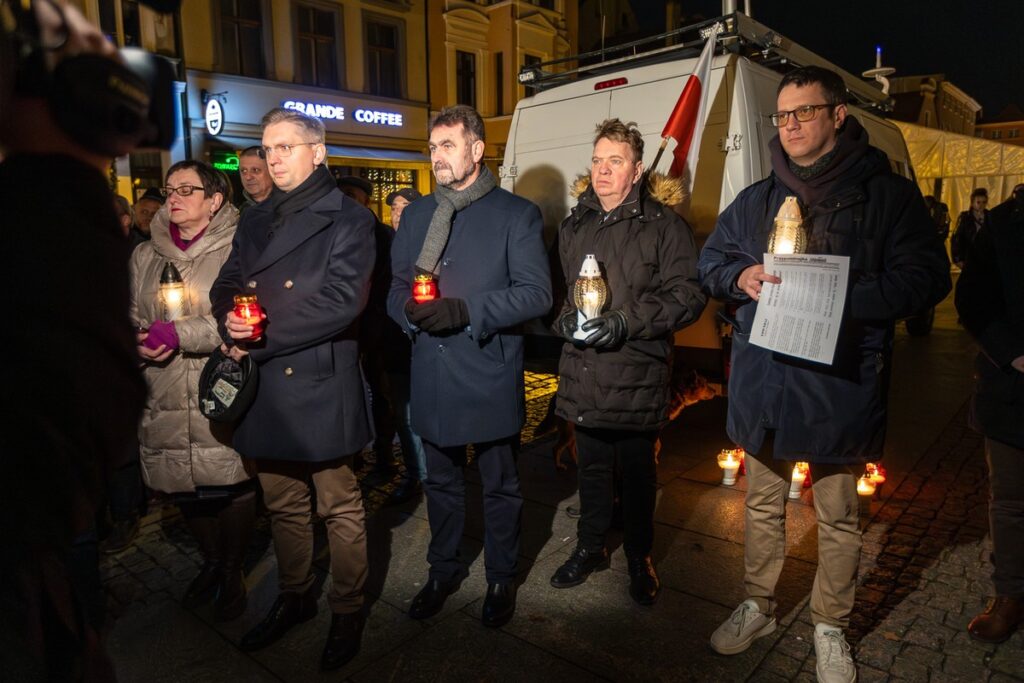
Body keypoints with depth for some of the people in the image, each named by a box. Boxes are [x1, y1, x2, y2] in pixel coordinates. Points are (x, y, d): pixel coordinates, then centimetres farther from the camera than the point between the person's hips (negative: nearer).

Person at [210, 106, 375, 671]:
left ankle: (346, 611, 27)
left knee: (339, 509, 8)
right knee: (283, 506, 20)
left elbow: (342, 299, -17)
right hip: (262, 392, 6)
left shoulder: (348, 219, -5)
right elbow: (225, 286, 12)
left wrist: (261, 338, -16)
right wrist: (230, 320, -12)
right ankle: (294, 598, 40)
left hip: (320, 389, -6)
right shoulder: (255, 220, 16)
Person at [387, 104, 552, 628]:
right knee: (441, 483, 20)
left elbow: (536, 292, -13)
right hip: (432, 380, 5)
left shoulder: (516, 214, -4)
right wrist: (409, 309, -12)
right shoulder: (416, 215, 12)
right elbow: (395, 286, 11)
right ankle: (443, 570, 40)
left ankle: (501, 579, 34)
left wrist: (465, 310, -22)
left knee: (499, 487, 12)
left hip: (491, 379, -4)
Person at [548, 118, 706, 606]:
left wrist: (627, 323, -18)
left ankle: (639, 558, 31)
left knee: (637, 472, 10)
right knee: (592, 466, 17)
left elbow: (688, 295, -9)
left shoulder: (664, 225, -4)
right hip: (582, 373, 4)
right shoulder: (574, 226, 13)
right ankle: (590, 547, 36)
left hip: (638, 376, -4)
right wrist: (564, 319, -1)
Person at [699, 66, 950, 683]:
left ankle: (831, 628, 34)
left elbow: (926, 278, -7)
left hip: (841, 384, -3)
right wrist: (740, 276, -8)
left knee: (838, 517, 12)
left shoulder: (888, 196, -3)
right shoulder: (755, 200, 10)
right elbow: (712, 259, 15)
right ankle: (758, 608, 37)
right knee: (764, 506, 18)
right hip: (764, 382, 4)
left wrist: (844, 297, -22)